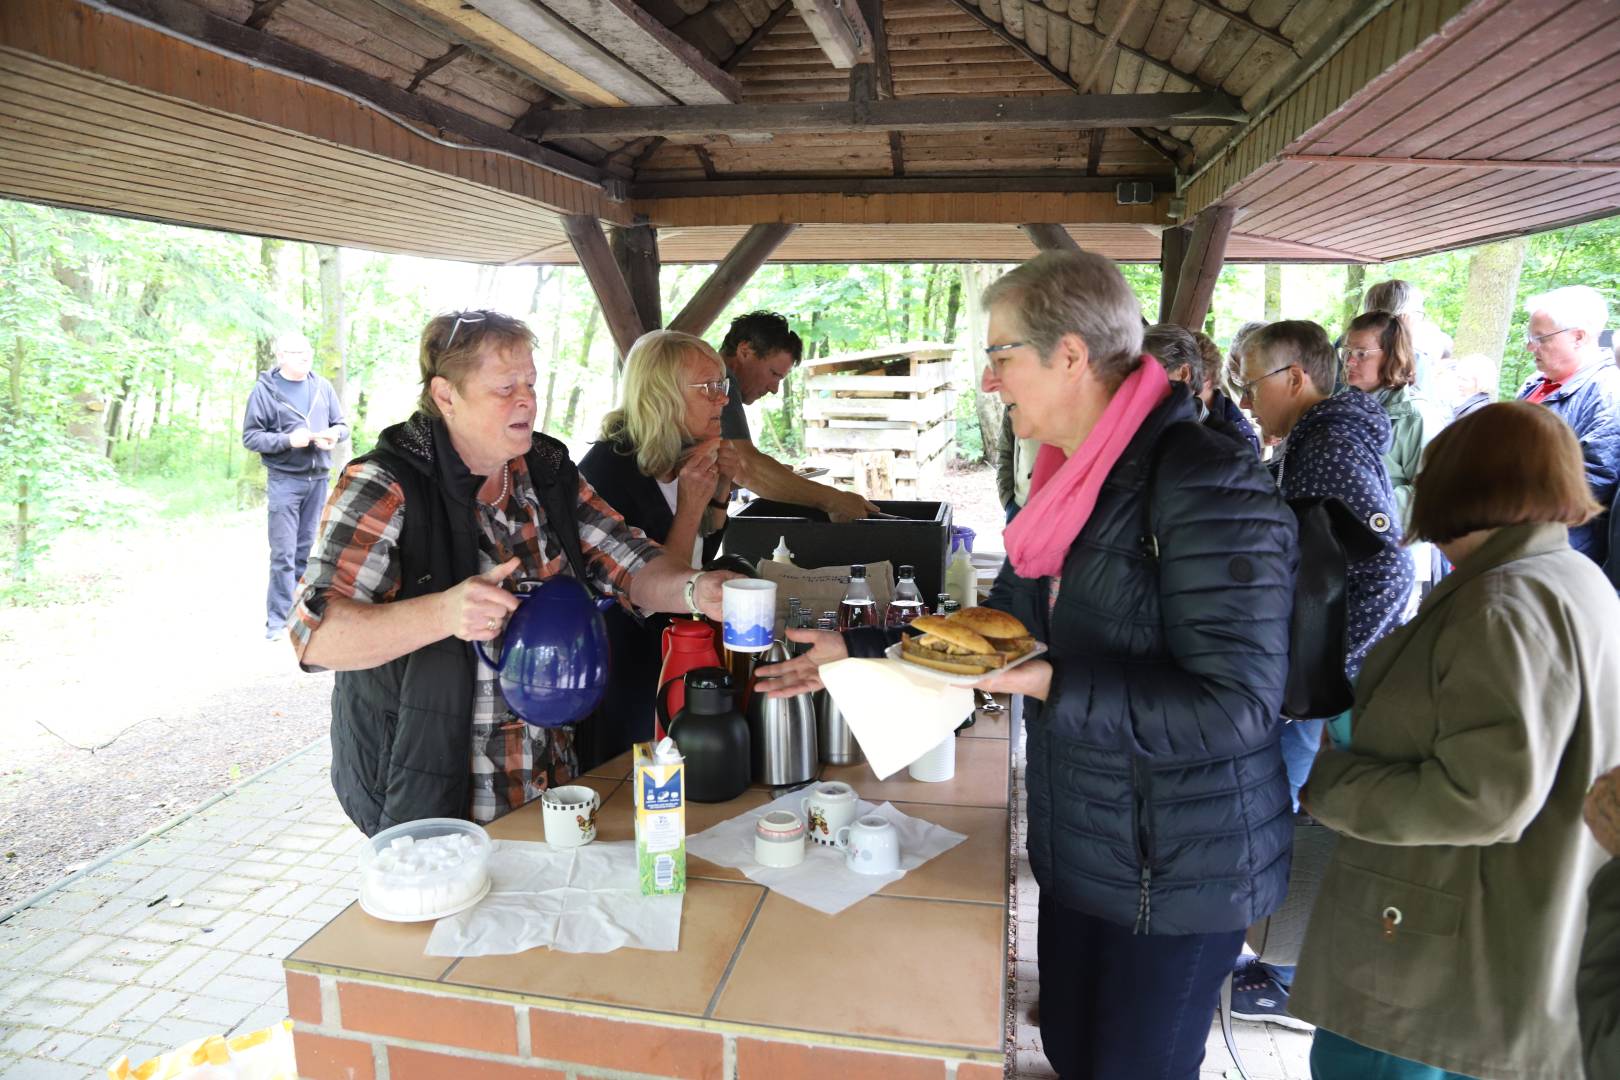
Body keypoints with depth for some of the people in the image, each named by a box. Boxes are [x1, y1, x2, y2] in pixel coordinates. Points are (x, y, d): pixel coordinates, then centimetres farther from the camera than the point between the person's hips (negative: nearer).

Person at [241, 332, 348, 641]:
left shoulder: (322, 387, 7)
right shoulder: (265, 389, -4)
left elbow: (342, 425, 14)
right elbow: (250, 437, -5)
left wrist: (334, 434, -8)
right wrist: (288, 440, -18)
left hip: (318, 479, 4)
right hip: (284, 480, -4)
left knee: (306, 551, 11)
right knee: (283, 554, -5)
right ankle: (278, 620, 3)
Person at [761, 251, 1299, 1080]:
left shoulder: (1208, 484, -24)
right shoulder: (1073, 480, 4)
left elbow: (1235, 705, -26)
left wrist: (1056, 688, -27)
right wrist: (855, 652, 8)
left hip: (1173, 874, -8)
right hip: (1076, 844, 8)